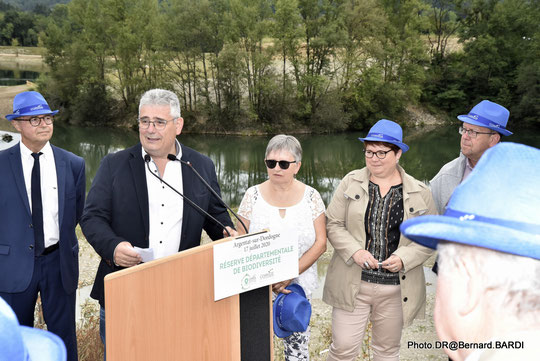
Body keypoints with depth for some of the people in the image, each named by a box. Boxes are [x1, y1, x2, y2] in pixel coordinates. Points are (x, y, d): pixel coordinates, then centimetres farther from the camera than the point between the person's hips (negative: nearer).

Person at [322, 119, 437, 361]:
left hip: (396, 289, 1)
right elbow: (333, 224, 1)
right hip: (352, 284, -1)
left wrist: (405, 258, -12)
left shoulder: (419, 192, 1)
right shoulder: (351, 182, 1)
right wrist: (354, 251, -15)